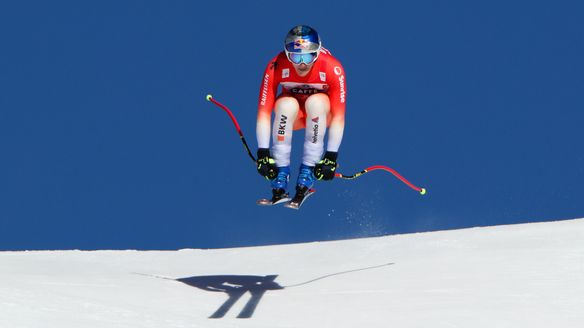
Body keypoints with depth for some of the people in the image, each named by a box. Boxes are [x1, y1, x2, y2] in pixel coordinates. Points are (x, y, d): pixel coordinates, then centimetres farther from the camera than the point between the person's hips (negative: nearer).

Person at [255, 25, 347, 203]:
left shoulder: (332, 68, -30)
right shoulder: (276, 67, -27)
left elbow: (338, 116, -28)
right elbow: (264, 112, -26)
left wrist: (331, 157, -31)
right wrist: (263, 153, -32)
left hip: (320, 113, -1)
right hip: (291, 114, 1)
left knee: (316, 102, -35)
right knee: (287, 104, -34)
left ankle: (307, 171, -27)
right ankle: (281, 172, -28)